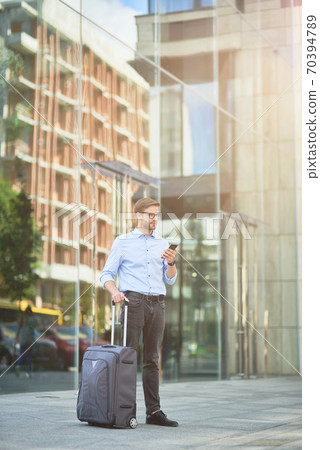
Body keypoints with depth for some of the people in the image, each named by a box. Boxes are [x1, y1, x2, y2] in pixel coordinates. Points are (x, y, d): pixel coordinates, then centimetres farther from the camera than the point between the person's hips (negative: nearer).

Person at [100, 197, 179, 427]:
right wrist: (114, 291, -17)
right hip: (134, 302, -4)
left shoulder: (162, 244, 17)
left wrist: (171, 263, -6)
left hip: (157, 304, 4)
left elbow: (170, 280, 14)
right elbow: (107, 274, 2)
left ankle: (154, 411, 6)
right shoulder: (123, 242, 7)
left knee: (152, 359, 5)